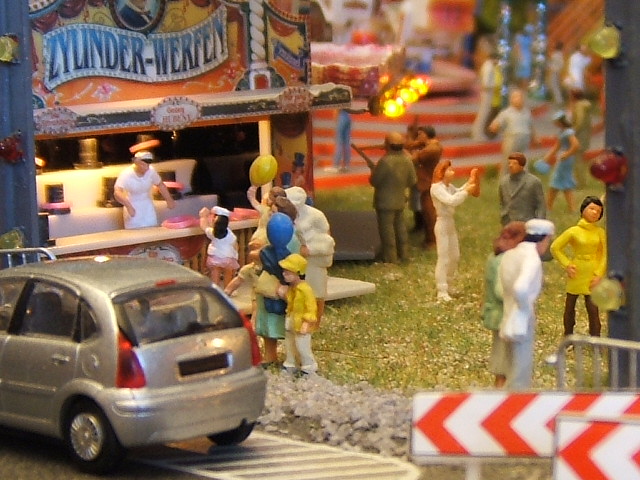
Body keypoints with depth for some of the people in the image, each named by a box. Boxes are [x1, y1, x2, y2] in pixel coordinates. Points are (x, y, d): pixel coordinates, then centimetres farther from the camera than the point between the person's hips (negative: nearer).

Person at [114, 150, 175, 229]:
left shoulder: (151, 171, -13)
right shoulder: (126, 174, -26)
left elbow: (160, 185, 6)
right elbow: (117, 192, -40)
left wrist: (169, 200, -1)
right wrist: (129, 206, -53)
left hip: (147, 207, 4)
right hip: (133, 208, -4)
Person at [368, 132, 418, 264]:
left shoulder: (385, 161, -25)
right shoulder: (407, 160, -5)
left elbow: (374, 181, -18)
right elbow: (412, 181, 3)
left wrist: (373, 170, 1)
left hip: (386, 201, -7)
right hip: (400, 200, 7)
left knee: (387, 228, 2)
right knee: (400, 226, 20)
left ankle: (390, 257, 6)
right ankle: (402, 254, 29)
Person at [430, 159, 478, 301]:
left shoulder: (449, 187, 9)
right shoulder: (436, 188, -17)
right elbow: (451, 200, -28)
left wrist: (469, 183, 6)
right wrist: (466, 191, -26)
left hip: (451, 223, 9)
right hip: (442, 224, -9)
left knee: (455, 256, 16)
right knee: (444, 258, -7)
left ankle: (446, 286, 29)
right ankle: (442, 291, -3)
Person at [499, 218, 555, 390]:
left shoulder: (509, 255, 8)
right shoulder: (532, 259, -18)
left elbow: (500, 289, 12)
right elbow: (520, 288, -33)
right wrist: (526, 307, -17)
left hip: (509, 320, 9)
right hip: (522, 323, -9)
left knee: (514, 377, 20)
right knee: (520, 381, 0)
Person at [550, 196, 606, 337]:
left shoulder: (600, 232, 1)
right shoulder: (573, 231, -6)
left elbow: (604, 255, 4)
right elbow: (555, 247, 0)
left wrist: (599, 274, -7)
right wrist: (567, 265, -6)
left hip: (593, 275, 1)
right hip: (576, 274, -1)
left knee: (593, 309, -2)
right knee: (570, 307, 10)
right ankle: (568, 337, 25)